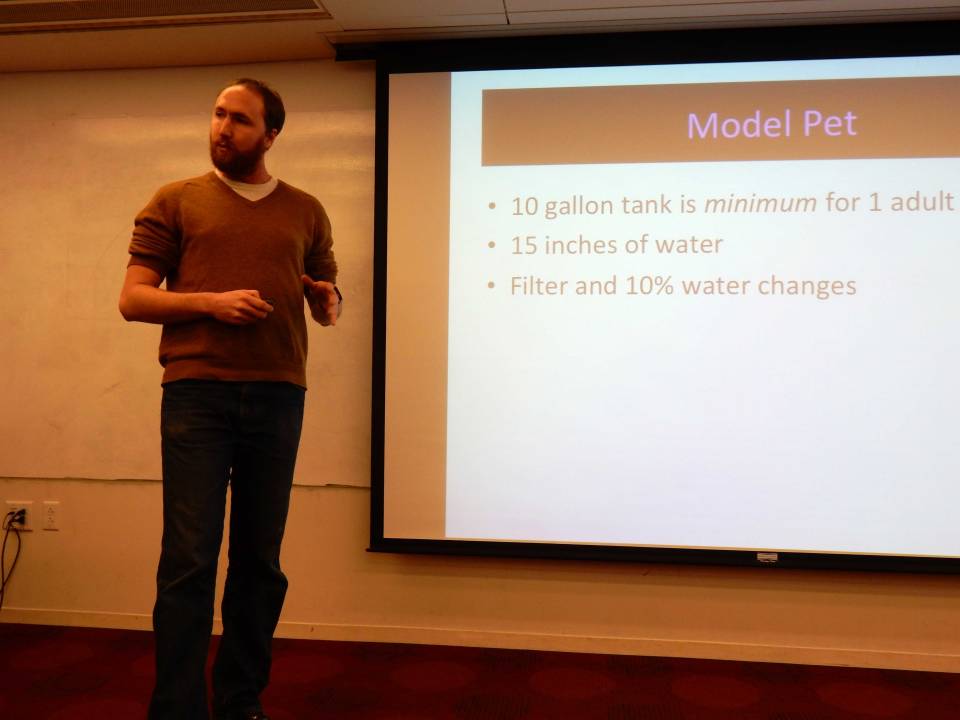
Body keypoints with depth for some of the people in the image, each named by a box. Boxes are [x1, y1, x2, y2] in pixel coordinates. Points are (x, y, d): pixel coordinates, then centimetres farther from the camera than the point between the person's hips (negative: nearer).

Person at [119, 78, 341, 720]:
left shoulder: (306, 212, 16)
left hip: (277, 396, 2)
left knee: (260, 558, 7)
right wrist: (211, 302, -11)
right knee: (189, 558, -4)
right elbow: (133, 299, 5)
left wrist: (329, 301, -6)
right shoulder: (176, 202, 11)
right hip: (197, 394, -1)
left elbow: (328, 303, 18)